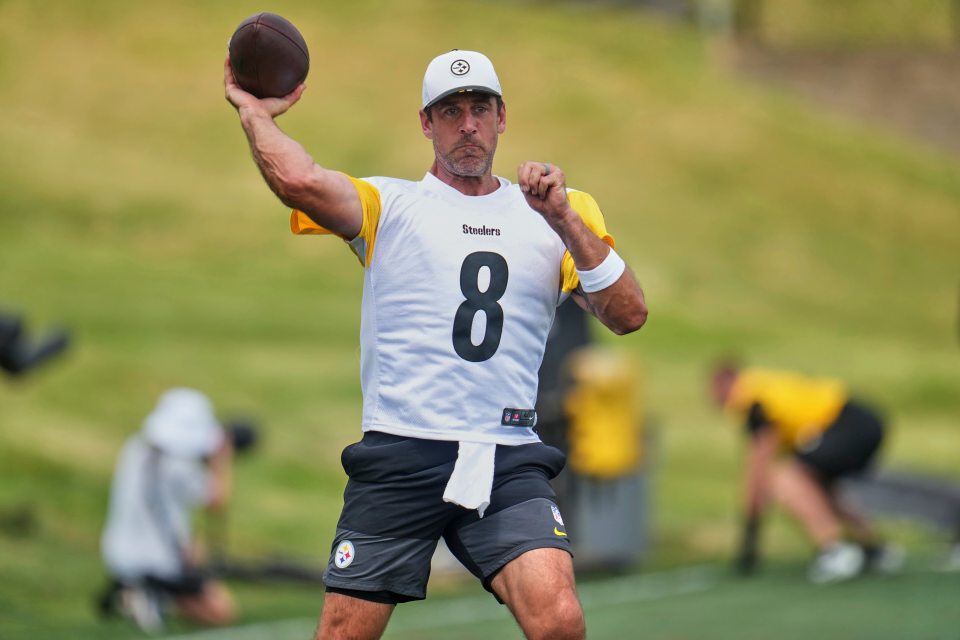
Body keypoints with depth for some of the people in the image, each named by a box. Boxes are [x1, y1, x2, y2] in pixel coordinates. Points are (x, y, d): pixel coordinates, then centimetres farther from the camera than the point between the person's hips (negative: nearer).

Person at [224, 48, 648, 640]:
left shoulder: (561, 214, 16)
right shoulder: (390, 206, 8)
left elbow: (629, 315, 3)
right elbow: (300, 181, -12)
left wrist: (567, 222, -7)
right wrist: (255, 113, 3)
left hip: (508, 464, 1)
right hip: (399, 456, -1)